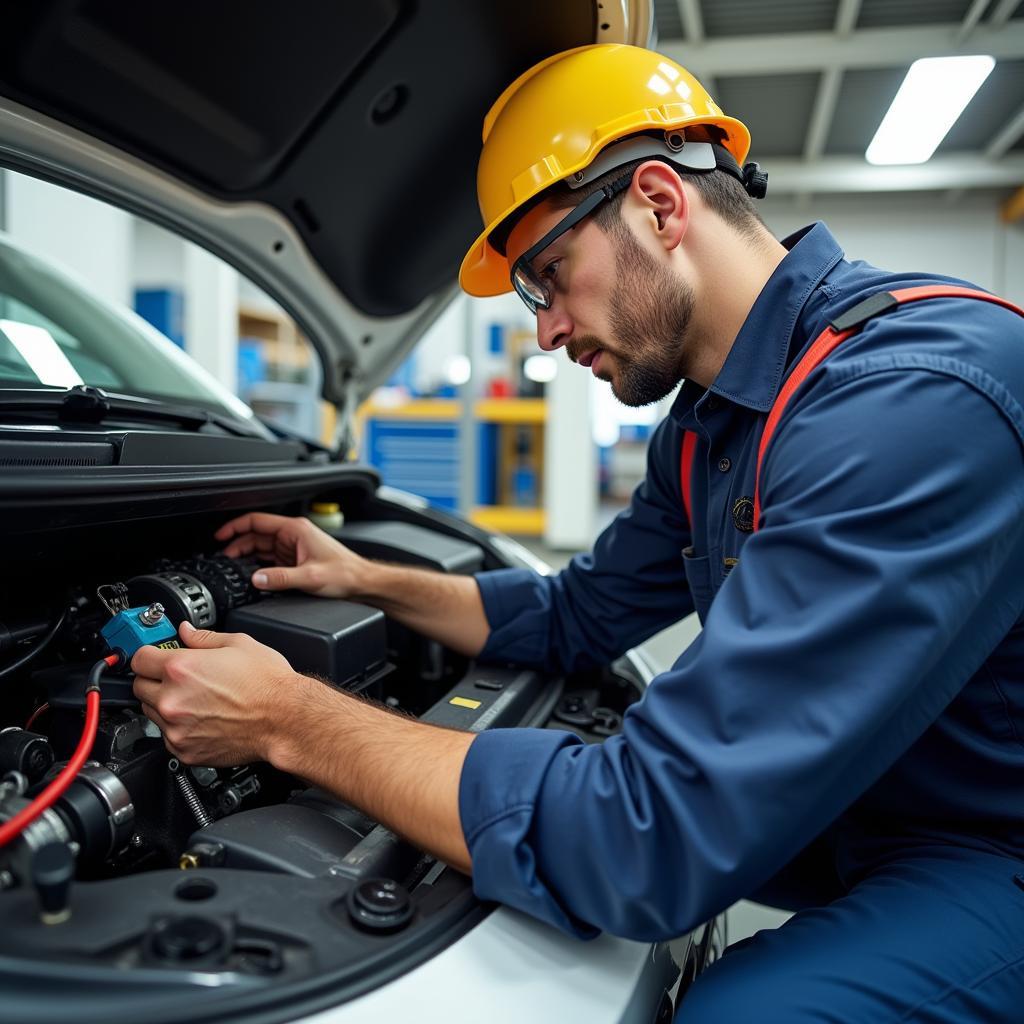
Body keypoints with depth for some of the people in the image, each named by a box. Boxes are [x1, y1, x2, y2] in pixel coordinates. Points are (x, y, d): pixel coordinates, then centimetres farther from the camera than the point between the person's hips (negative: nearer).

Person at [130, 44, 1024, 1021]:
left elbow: (651, 834, -36)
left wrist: (291, 720, -25)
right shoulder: (703, 425, 2)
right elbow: (580, 615, 14)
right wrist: (368, 580, 6)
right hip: (850, 817, 8)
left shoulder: (916, 397, -32)